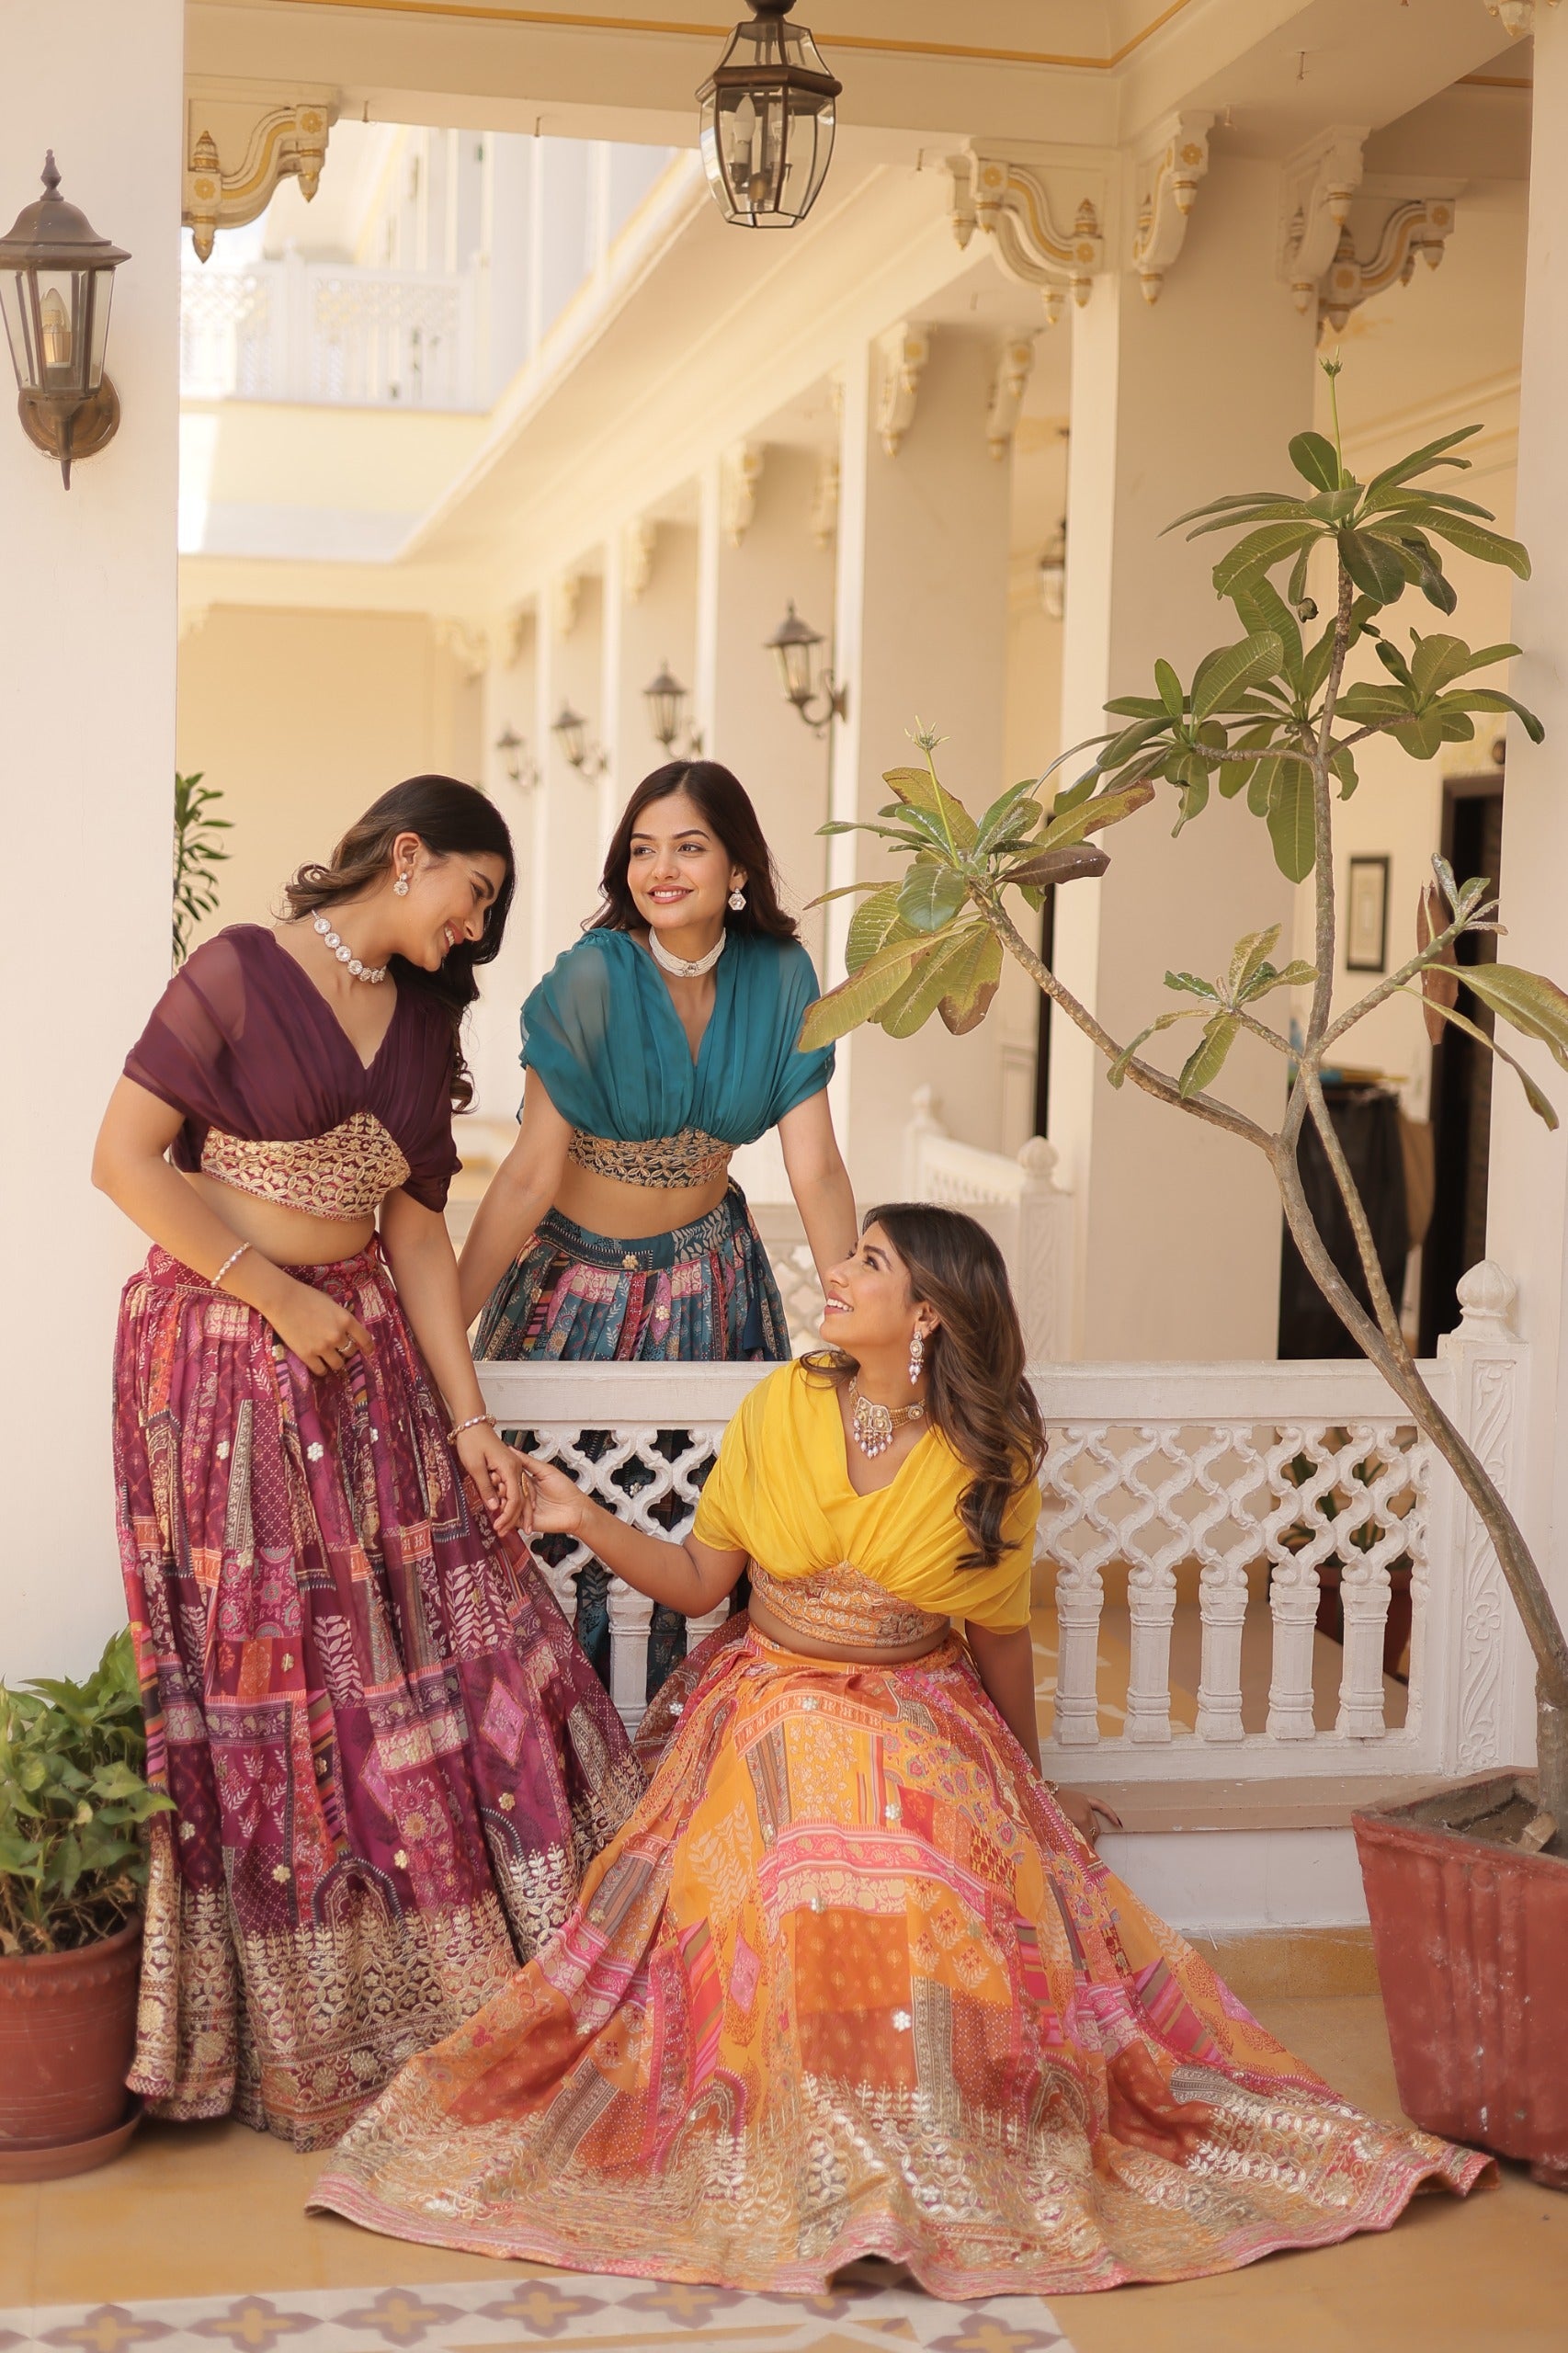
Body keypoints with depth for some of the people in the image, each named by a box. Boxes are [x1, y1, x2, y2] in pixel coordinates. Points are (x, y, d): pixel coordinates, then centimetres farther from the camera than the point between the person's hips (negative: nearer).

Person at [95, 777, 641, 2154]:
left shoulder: (423, 1020, 12)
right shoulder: (240, 973, -8)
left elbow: (415, 1225, 9)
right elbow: (126, 1160, -12)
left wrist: (469, 1422, 1)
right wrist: (279, 1297, -13)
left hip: (367, 1356, 6)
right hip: (220, 1357, -6)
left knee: (449, 1649, 1)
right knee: (262, 1679, 1)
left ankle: (467, 1999, 14)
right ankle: (298, 2037, 15)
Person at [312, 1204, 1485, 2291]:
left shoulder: (991, 1463, -3)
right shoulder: (780, 1409, -1)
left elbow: (1001, 1640, 9)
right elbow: (699, 1577, 3)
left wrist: (1029, 1791, 18)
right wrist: (587, 1519, -11)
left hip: (923, 1727, 0)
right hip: (775, 1717, 1)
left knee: (939, 1901, -28)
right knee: (792, 1895, -28)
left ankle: (934, 2170, -10)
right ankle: (814, 2170, -14)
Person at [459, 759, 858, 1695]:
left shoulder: (780, 978, -10)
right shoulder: (593, 978, -20)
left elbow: (815, 1168, -10)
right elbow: (532, 1173, -19)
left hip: (707, 1274, 3)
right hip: (578, 1276, -3)